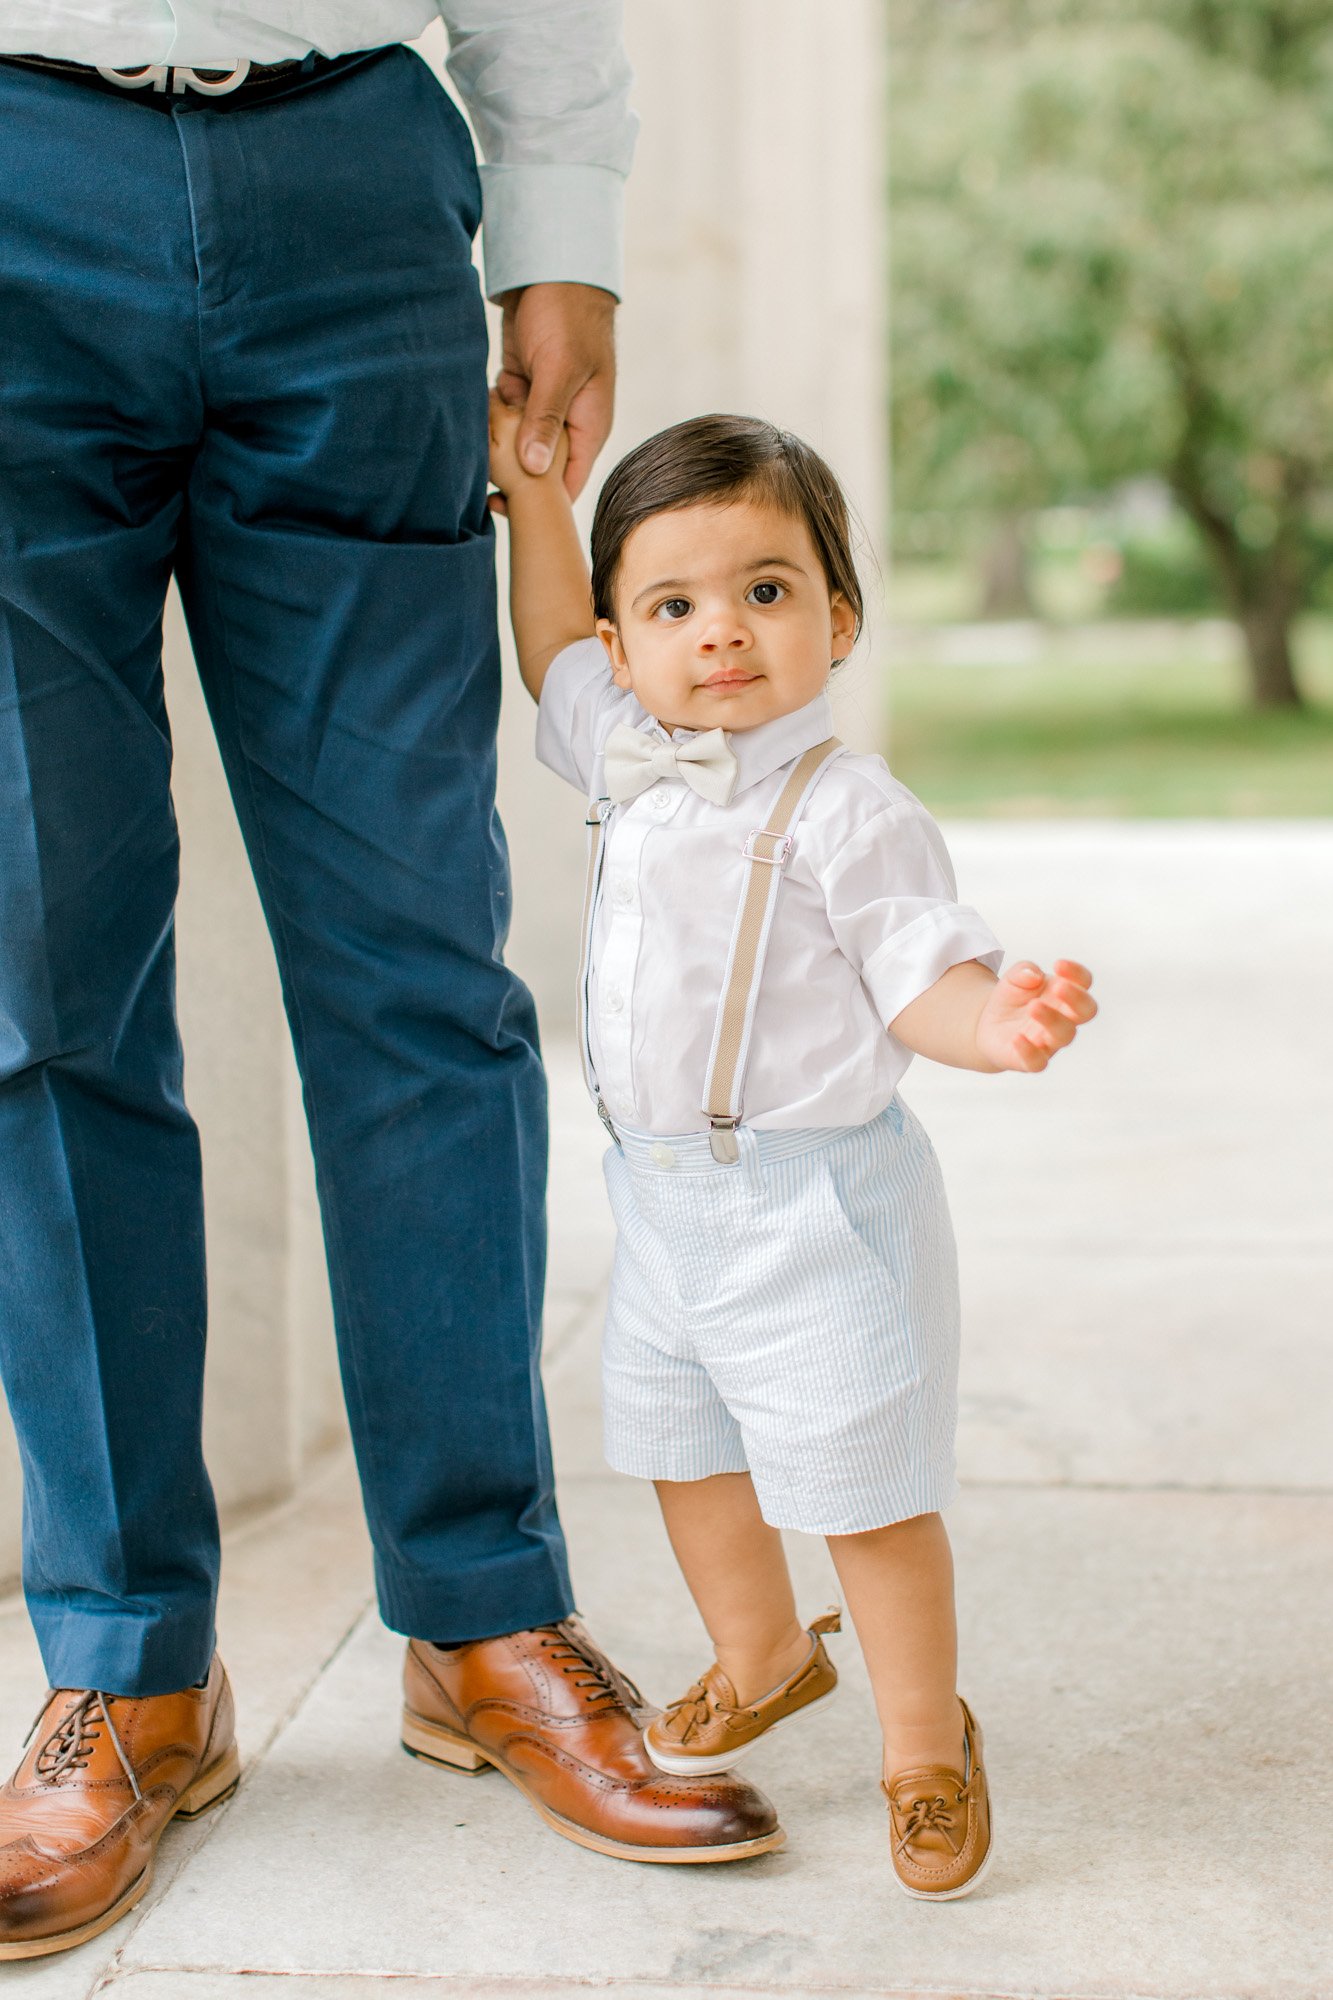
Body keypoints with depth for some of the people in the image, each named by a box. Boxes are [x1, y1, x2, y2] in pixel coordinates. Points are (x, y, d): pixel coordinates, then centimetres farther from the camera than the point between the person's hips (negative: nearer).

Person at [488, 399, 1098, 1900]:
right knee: (682, 1450, 22)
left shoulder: (847, 810, -17)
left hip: (811, 1206, -7)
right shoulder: (629, 760, 5)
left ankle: (924, 1736, 21)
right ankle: (760, 1656, 46)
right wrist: (525, 481, 17)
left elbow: (921, 975, -16)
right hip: (659, 1200, 8)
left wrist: (999, 1022, -37)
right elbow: (552, 647, 22)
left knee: (863, 1492, 1)